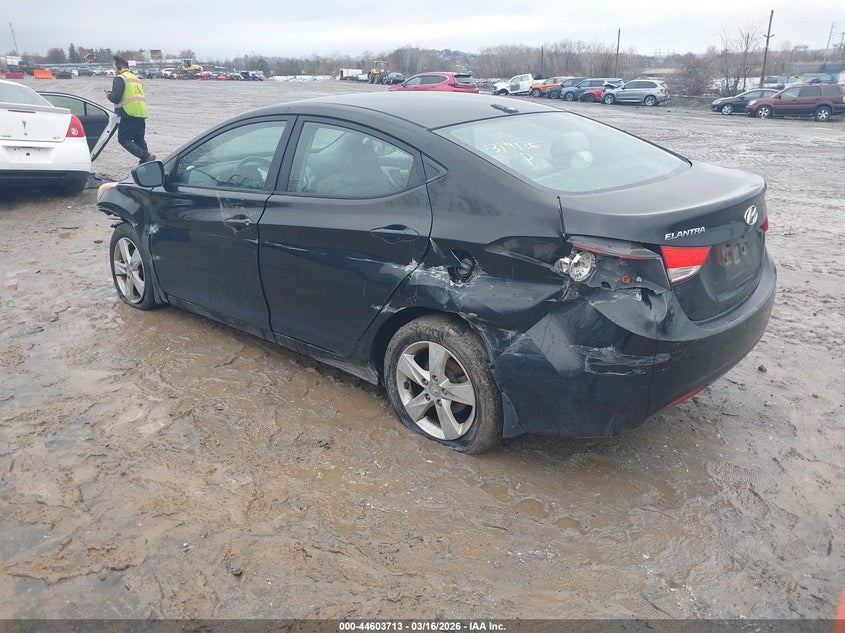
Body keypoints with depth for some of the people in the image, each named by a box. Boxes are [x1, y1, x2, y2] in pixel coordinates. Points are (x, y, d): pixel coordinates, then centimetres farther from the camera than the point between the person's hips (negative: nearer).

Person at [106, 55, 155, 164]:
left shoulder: (120, 78, -6)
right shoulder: (136, 78, 21)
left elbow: (115, 97, -15)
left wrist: (108, 95, 6)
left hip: (129, 114, -8)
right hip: (142, 114, 8)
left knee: (123, 139, -2)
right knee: (139, 140, 14)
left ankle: (146, 156, -17)